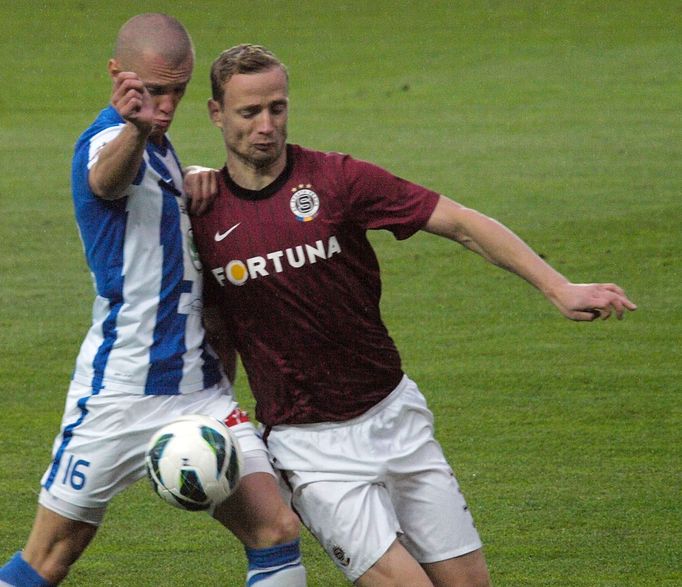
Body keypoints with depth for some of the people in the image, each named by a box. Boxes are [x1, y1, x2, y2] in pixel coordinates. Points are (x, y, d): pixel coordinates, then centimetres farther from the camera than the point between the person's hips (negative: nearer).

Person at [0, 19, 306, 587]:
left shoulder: (158, 144, 13)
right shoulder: (108, 140, -15)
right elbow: (107, 178, -42)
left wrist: (202, 186, 12)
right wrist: (135, 131, -64)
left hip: (199, 388, 8)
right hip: (119, 390, -7)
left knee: (277, 531, -6)